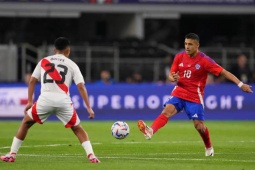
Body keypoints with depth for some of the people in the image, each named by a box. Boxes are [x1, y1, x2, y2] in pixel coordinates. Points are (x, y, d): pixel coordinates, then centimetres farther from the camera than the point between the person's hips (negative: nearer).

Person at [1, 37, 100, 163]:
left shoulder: (44, 61, 17)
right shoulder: (72, 65, 13)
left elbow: (32, 81, 13)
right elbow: (81, 87, 5)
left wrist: (30, 101, 16)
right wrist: (89, 107, 5)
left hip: (45, 99, 0)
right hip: (63, 101, 0)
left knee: (26, 123, 21)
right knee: (77, 129, 16)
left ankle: (12, 154, 16)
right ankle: (91, 156, 0)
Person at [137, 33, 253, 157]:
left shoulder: (204, 60, -11)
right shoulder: (179, 57, 1)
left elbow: (224, 72, -11)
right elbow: (171, 75, 9)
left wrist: (240, 84, -18)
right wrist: (173, 78, -17)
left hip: (195, 97, -2)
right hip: (179, 92, 2)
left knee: (199, 126, -2)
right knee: (167, 111, -24)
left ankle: (209, 147, 25)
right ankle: (150, 131, -46)